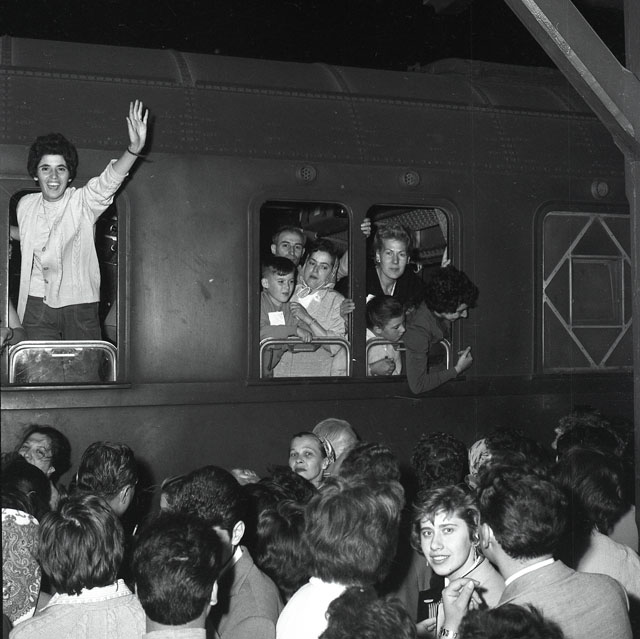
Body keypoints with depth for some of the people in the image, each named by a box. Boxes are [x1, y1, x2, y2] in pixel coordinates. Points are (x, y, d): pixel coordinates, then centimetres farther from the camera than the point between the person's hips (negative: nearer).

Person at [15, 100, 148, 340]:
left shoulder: (83, 202, -6)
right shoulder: (25, 205, 7)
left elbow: (109, 181, -23)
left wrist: (134, 149, -42)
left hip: (79, 304, -3)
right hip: (37, 305, 3)